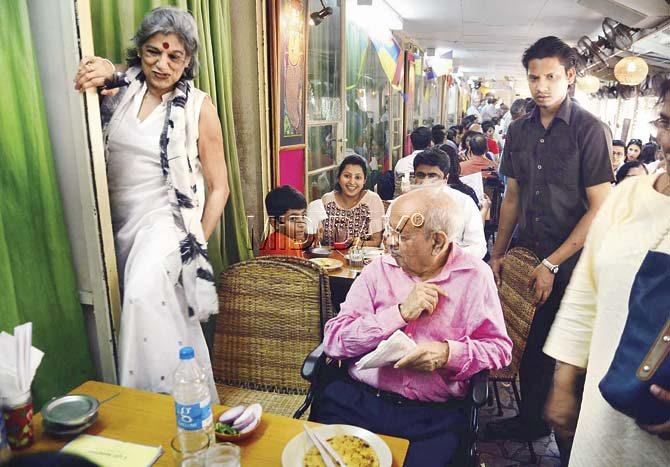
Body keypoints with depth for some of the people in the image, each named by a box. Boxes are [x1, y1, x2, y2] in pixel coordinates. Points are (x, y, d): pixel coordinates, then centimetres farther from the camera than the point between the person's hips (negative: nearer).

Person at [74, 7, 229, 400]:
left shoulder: (199, 107, -6)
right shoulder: (121, 88, 1)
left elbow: (219, 187, -3)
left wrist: (198, 244, -8)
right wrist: (104, 71, -6)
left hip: (165, 219, -4)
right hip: (120, 221, 4)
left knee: (143, 295, -29)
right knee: (166, 316, 12)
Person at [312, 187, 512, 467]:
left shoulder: (475, 276, 2)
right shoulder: (379, 270, 4)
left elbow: (500, 348, 5)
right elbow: (333, 339, -5)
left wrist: (449, 353, -14)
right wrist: (400, 312, -14)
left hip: (434, 415, 0)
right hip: (358, 400, 1)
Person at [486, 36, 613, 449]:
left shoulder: (589, 130, -9)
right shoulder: (520, 130, 7)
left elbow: (599, 209, -12)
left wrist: (552, 264, -14)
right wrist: (498, 253, 9)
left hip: (569, 265, -4)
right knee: (529, 343, 13)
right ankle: (531, 421, 33)